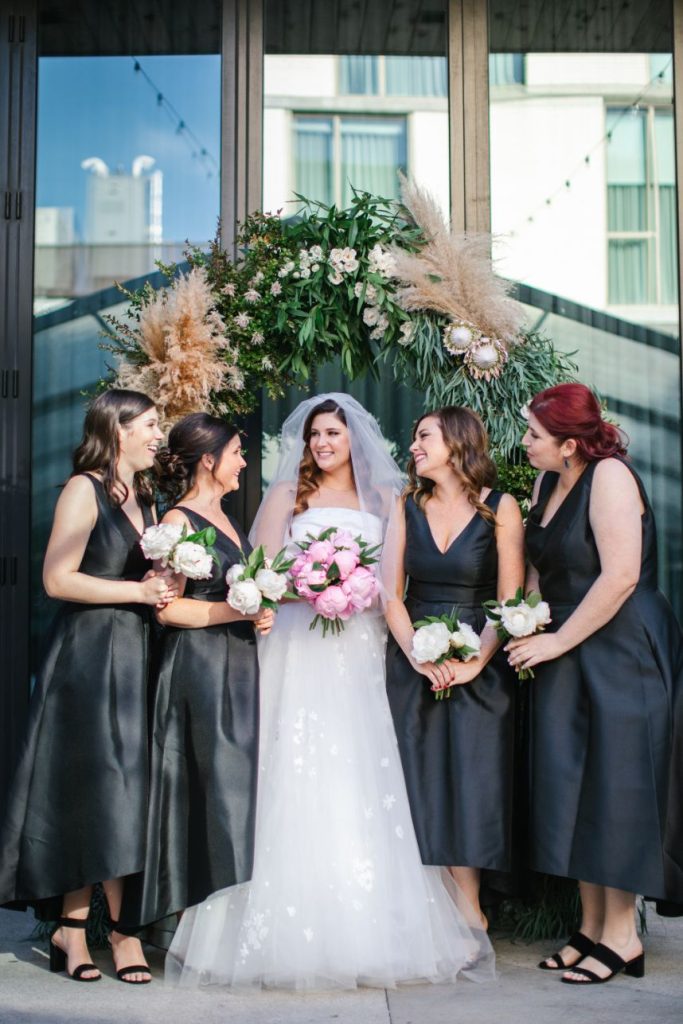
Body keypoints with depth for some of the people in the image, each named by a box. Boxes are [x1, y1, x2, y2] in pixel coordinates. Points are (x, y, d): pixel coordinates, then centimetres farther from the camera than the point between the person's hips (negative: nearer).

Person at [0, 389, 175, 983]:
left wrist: (161, 587, 4)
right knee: (102, 786, -5)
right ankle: (120, 927, 5)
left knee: (121, 792, 5)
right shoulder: (85, 489, -7)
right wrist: (138, 590, -14)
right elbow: (58, 579, -15)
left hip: (134, 659, 8)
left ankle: (73, 927, 13)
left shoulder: (144, 497, 17)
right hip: (89, 655, -8)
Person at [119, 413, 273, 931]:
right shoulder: (179, 520, -8)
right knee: (215, 784, -6)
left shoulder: (227, 519, 17)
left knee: (241, 783, 7)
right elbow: (169, 608, -14)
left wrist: (261, 611, 7)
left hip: (239, 666, 8)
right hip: (198, 666, -8)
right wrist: (238, 610, -17)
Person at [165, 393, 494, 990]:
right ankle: (304, 926, -3)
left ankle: (381, 927, 1)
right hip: (303, 646, -1)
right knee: (301, 778, -6)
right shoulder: (287, 495, 12)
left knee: (369, 776, -5)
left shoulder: (385, 498, 15)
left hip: (364, 645, 1)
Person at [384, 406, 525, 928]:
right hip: (414, 660, 3)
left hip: (479, 664, -3)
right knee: (424, 783, 2)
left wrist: (474, 663, -17)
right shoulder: (408, 509, 8)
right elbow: (392, 594, 2)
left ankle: (468, 910, 8)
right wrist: (418, 656, -13)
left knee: (472, 782, -2)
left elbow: (510, 600, -6)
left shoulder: (500, 508, -2)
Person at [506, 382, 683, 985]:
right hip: (564, 657, 8)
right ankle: (592, 925, 21)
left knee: (617, 784, -1)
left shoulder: (609, 476, -15)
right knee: (574, 786, 9)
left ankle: (622, 935, 11)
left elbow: (620, 576, -22)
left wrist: (557, 642, -16)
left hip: (621, 652, -8)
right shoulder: (548, 482, 9)